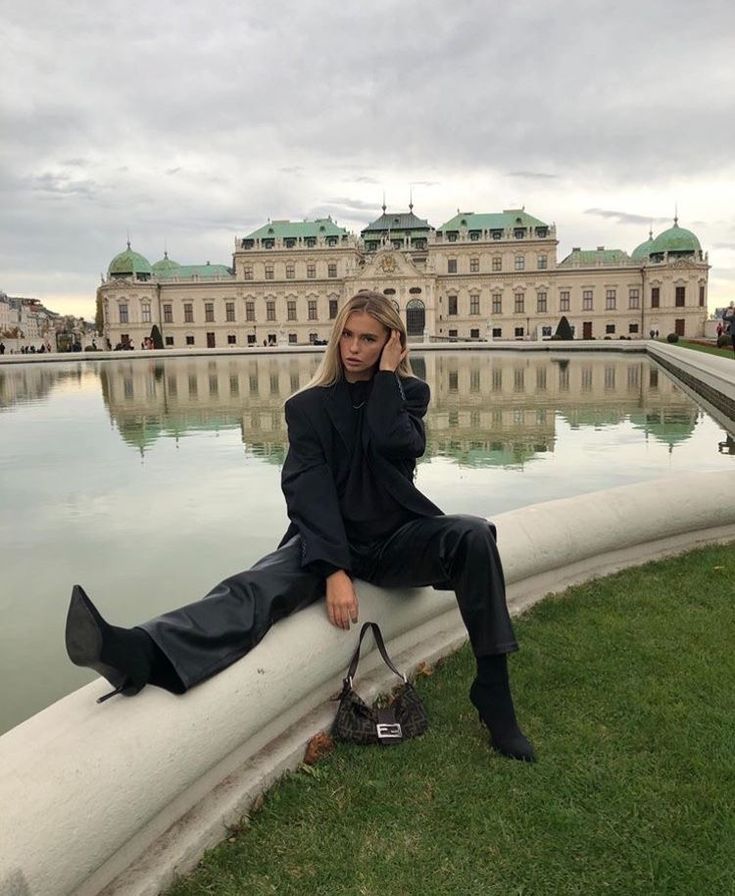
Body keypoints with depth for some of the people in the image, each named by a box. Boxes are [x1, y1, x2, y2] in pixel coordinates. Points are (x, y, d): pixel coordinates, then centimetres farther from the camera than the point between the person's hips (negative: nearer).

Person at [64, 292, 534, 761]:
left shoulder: (409, 392, 5)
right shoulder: (309, 406, 1)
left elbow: (395, 445, -19)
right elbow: (311, 492, -13)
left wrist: (387, 372, -9)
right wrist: (335, 571, -25)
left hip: (396, 539, 1)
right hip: (329, 539, -1)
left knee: (474, 535, -28)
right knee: (257, 587, -30)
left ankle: (493, 688, -23)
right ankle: (143, 655, -57)